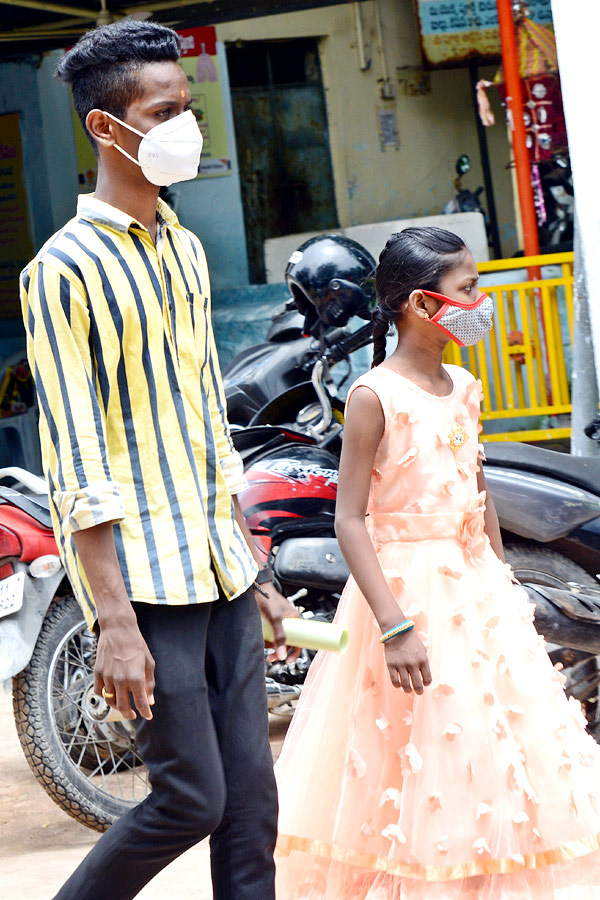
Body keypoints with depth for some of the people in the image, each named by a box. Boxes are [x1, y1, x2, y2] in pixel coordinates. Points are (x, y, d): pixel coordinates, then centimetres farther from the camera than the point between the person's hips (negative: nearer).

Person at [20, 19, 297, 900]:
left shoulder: (185, 250, 14)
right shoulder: (67, 267, -10)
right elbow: (76, 459, -15)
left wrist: (257, 572, 18)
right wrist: (114, 621, -19)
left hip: (220, 567, 7)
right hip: (145, 573, -7)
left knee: (251, 802, 6)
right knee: (190, 801, -6)